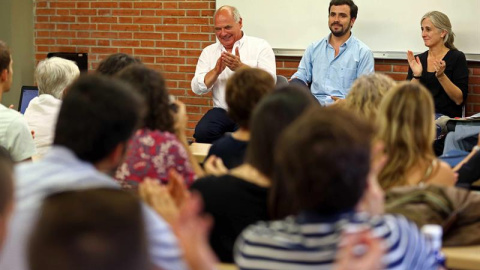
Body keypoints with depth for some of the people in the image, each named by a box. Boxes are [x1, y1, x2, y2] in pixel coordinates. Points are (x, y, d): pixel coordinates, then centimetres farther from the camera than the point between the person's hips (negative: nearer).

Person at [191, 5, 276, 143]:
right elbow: (197, 88, 4)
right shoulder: (209, 51, 14)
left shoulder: (260, 46, 4)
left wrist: (240, 67, -19)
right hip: (222, 111, 3)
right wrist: (216, 71, -12)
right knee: (202, 132, -27)